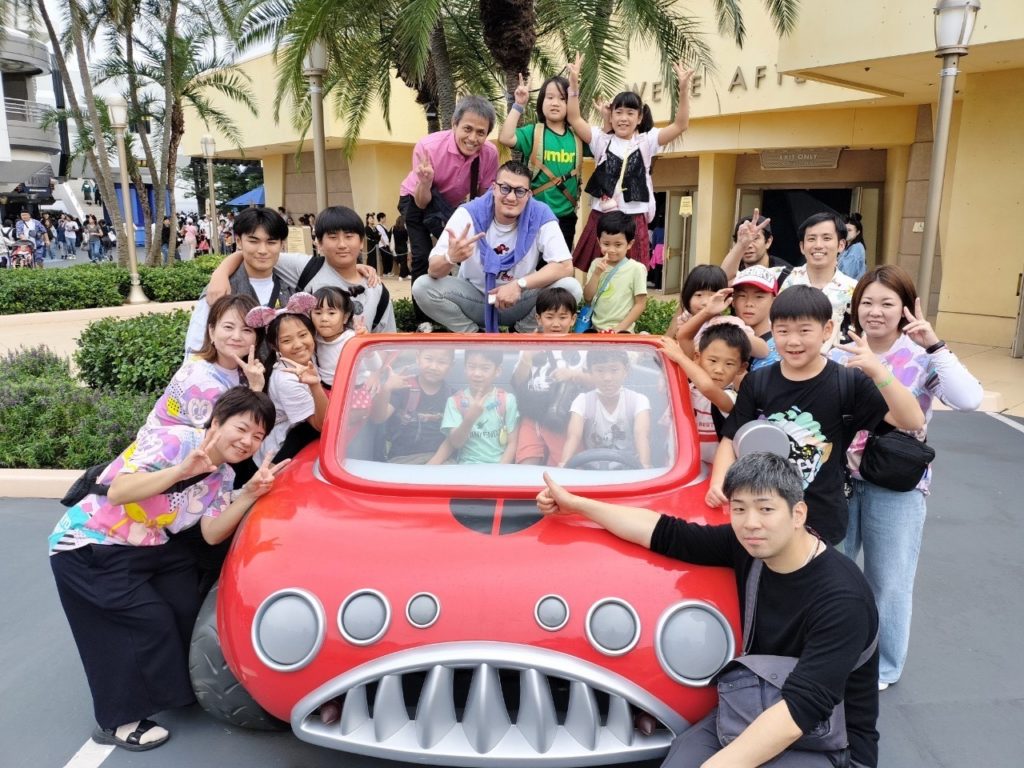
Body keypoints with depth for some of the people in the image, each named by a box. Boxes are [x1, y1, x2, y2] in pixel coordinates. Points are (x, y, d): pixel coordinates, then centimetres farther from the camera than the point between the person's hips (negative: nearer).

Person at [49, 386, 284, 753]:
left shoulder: (223, 476, 0)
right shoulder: (172, 441, -24)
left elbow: (211, 534, -7)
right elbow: (116, 492, -33)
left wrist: (250, 494, -20)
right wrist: (182, 470, -45)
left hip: (147, 549, 8)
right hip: (87, 548, -8)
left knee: (188, 610, 4)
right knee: (151, 621, -12)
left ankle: (182, 687, 27)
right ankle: (117, 721, 4)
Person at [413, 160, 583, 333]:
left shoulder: (541, 216, -16)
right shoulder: (469, 214, -18)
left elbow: (565, 266, -21)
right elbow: (433, 270, -22)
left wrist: (519, 284, -33)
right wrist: (450, 258, -47)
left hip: (521, 301, 0)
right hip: (473, 295, 0)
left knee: (571, 288, -25)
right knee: (422, 287, -25)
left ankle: (524, 332, 1)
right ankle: (471, 334, -1)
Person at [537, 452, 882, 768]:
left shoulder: (841, 599, -27)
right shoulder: (747, 547, -8)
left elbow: (802, 707, -33)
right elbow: (666, 533, -2)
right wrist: (574, 503, 2)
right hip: (758, 712, 5)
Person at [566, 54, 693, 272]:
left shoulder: (646, 142, 6)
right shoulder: (602, 140, 9)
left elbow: (680, 125, -4)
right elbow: (574, 119, -1)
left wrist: (683, 89, -15)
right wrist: (574, 84, -13)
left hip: (633, 221, -1)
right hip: (600, 218, 1)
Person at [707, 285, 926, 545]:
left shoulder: (849, 383, -8)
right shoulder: (756, 383, -2)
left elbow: (913, 421, -16)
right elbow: (731, 439, 2)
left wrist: (878, 372, -30)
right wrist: (719, 482, -16)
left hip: (821, 522, -2)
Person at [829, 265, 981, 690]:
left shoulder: (921, 359, -5)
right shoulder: (840, 356, 3)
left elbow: (970, 399, -22)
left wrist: (935, 346, -25)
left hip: (897, 484, -3)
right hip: (839, 478, 3)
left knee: (888, 579, 10)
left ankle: (881, 665, 30)